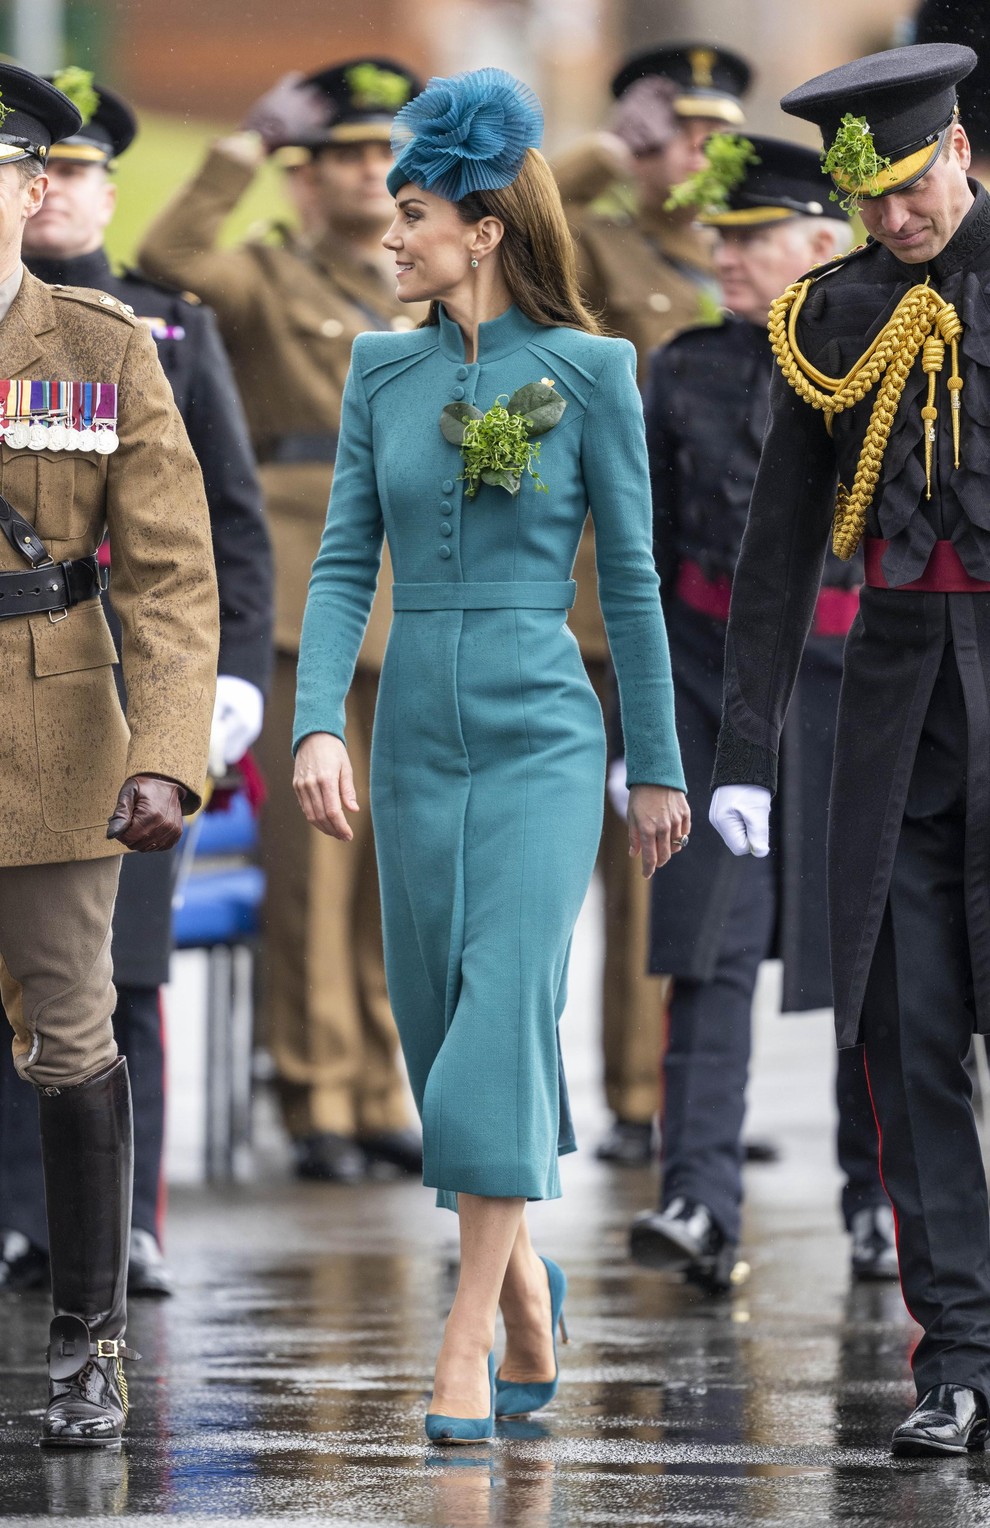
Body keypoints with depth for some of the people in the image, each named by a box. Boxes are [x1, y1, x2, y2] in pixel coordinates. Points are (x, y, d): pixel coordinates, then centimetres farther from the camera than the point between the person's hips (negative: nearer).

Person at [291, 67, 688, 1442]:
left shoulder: (588, 372, -4)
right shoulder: (383, 371, 6)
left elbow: (629, 577, 0)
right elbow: (343, 563, 4)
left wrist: (660, 765, 4)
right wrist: (318, 726, -10)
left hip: (543, 736, -4)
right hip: (417, 738, 4)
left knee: (506, 1016, -14)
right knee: (438, 1022, 9)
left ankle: (468, 1337, -11)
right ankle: (524, 1285, 29)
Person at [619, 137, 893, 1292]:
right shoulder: (684, 371, 8)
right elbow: (655, 551, 12)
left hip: (854, 677, -2)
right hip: (716, 672, 2)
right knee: (712, 943, -8)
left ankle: (879, 1194, 22)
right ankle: (701, 1205, -13)